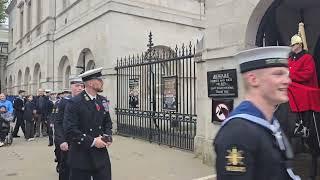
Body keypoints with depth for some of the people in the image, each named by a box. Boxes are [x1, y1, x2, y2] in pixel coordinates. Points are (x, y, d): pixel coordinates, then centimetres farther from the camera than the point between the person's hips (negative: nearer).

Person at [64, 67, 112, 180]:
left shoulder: (103, 101, 6)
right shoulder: (74, 103, -14)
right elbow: (70, 130, -20)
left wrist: (108, 137, -3)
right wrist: (92, 141, -19)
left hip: (101, 155, 5)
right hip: (81, 157, -5)